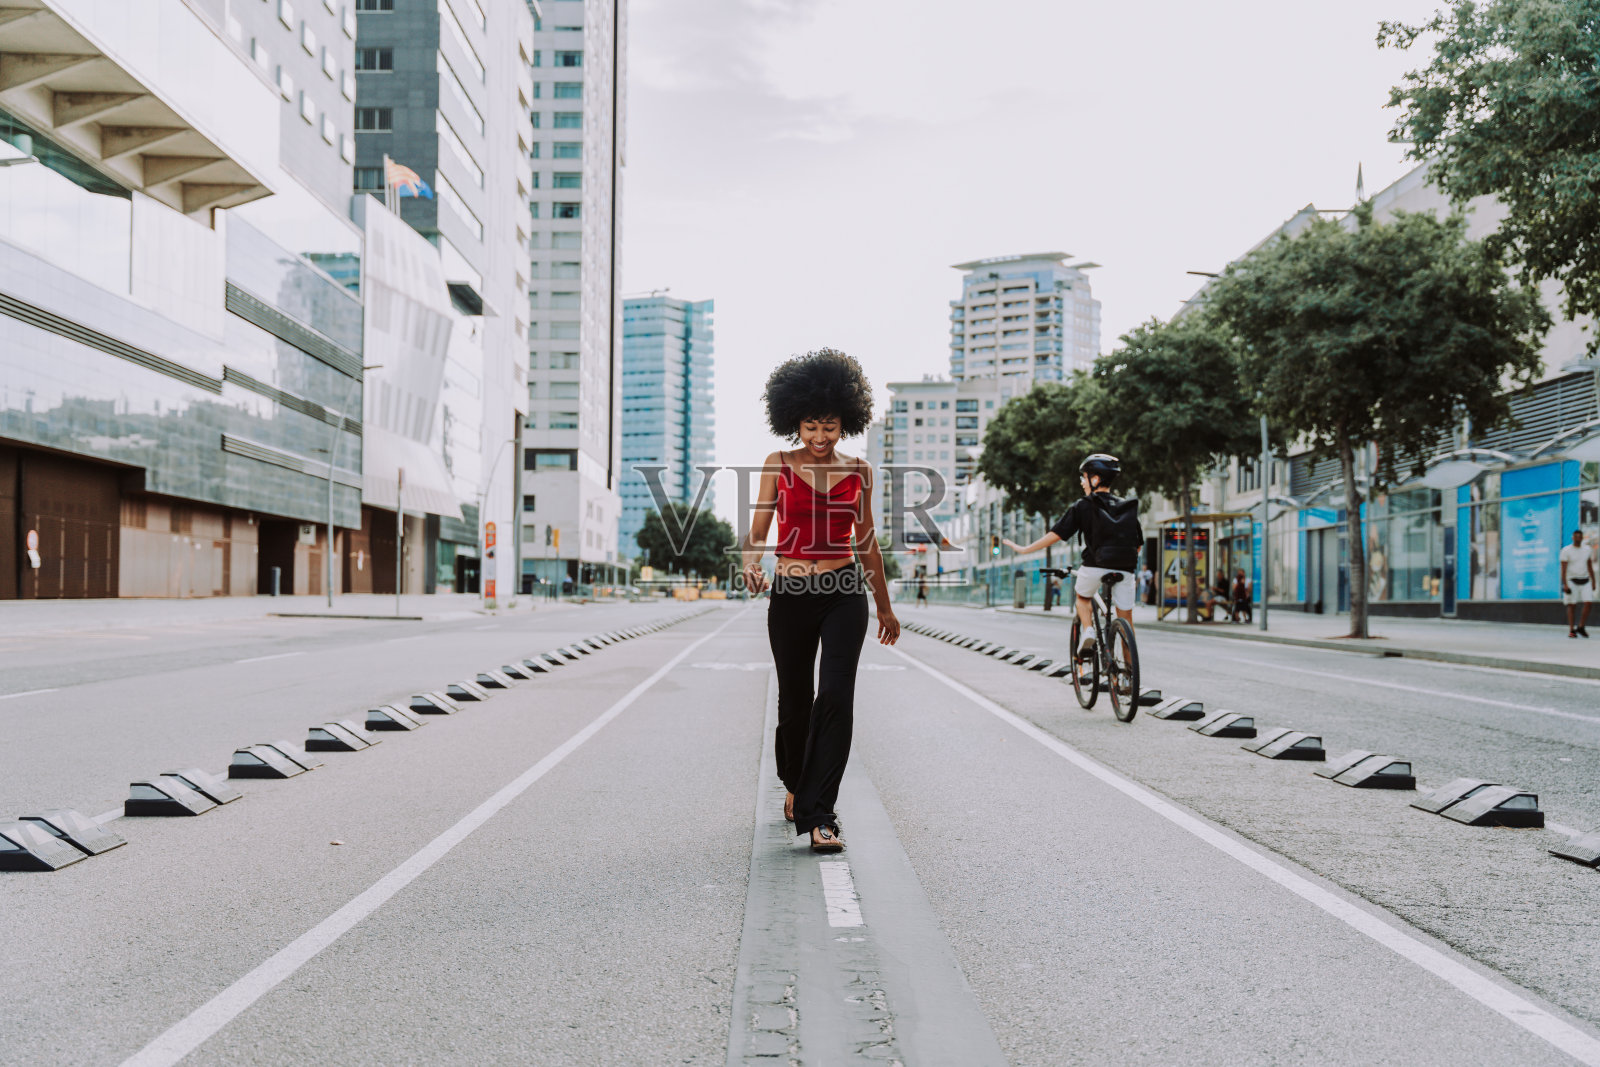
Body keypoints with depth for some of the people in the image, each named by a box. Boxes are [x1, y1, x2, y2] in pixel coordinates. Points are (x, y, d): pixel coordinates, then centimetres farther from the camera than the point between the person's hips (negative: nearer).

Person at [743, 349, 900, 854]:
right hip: (791, 594, 0)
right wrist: (751, 564, -22)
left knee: (836, 696, -15)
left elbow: (867, 542, 14)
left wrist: (885, 606, 19)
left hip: (844, 594, 0)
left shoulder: (858, 471, 6)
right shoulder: (778, 465, 3)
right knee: (794, 700, 10)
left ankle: (818, 815, -12)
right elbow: (757, 530, 0)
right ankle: (795, 785, 39)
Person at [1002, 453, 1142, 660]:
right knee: (1126, 622, 11)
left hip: (1095, 565, -2)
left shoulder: (1083, 507, 4)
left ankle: (1087, 631, 2)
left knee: (1083, 598, 28)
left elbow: (1056, 534, 0)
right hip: (1124, 569, 2)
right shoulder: (1128, 507, 16)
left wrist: (1025, 549, 5)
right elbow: (1138, 545, 18)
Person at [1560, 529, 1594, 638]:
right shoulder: (1566, 551, -6)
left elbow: (1590, 567, 15)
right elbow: (1563, 569, -9)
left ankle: (1581, 627, 4)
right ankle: (1571, 630, 2)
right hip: (1572, 581, -3)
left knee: (1588, 603, -8)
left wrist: (1593, 582, 13)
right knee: (1572, 605, -2)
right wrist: (1565, 584, -16)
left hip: (1585, 581, 4)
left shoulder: (1588, 549, 7)